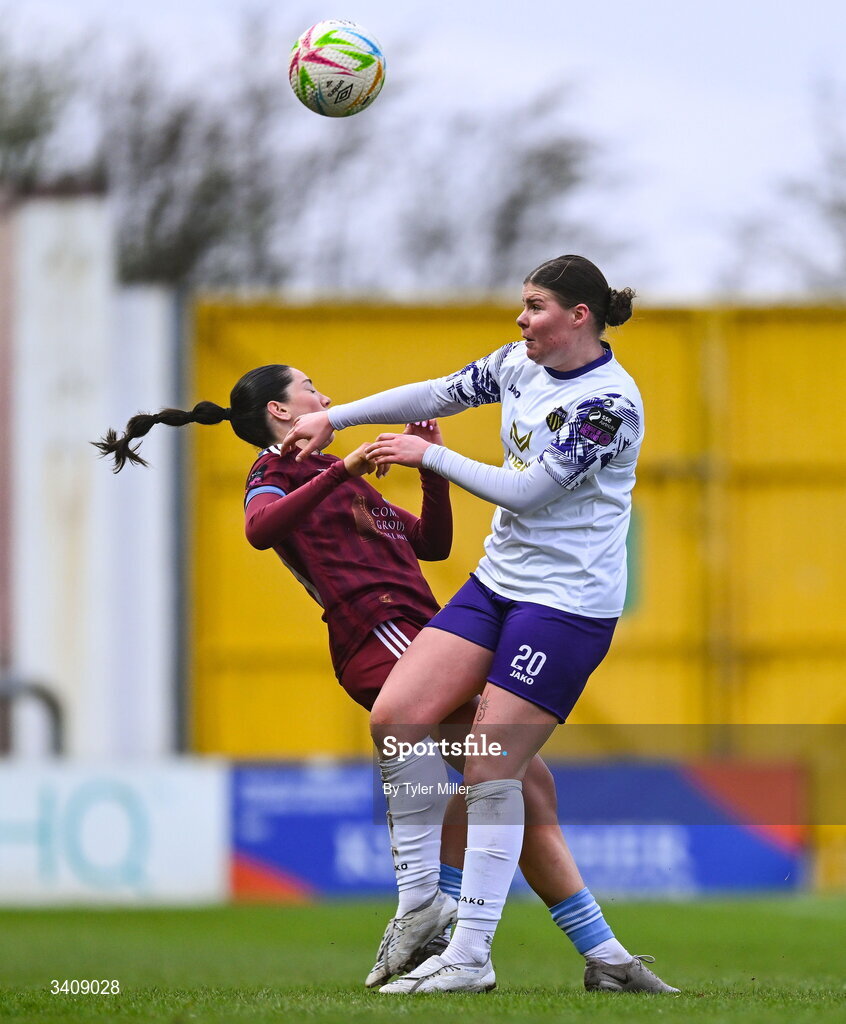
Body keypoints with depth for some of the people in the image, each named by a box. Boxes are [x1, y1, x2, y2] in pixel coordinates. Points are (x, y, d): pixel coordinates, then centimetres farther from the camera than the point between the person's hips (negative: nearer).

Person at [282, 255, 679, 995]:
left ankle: (470, 957, -6)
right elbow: (438, 395, 20)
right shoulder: (521, 364, 7)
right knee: (394, 719, -5)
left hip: (568, 602, -8)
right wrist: (332, 419, 22)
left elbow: (526, 491, -18)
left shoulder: (610, 402, -17)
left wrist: (428, 456, -8)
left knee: (491, 767, -12)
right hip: (498, 581, 8)